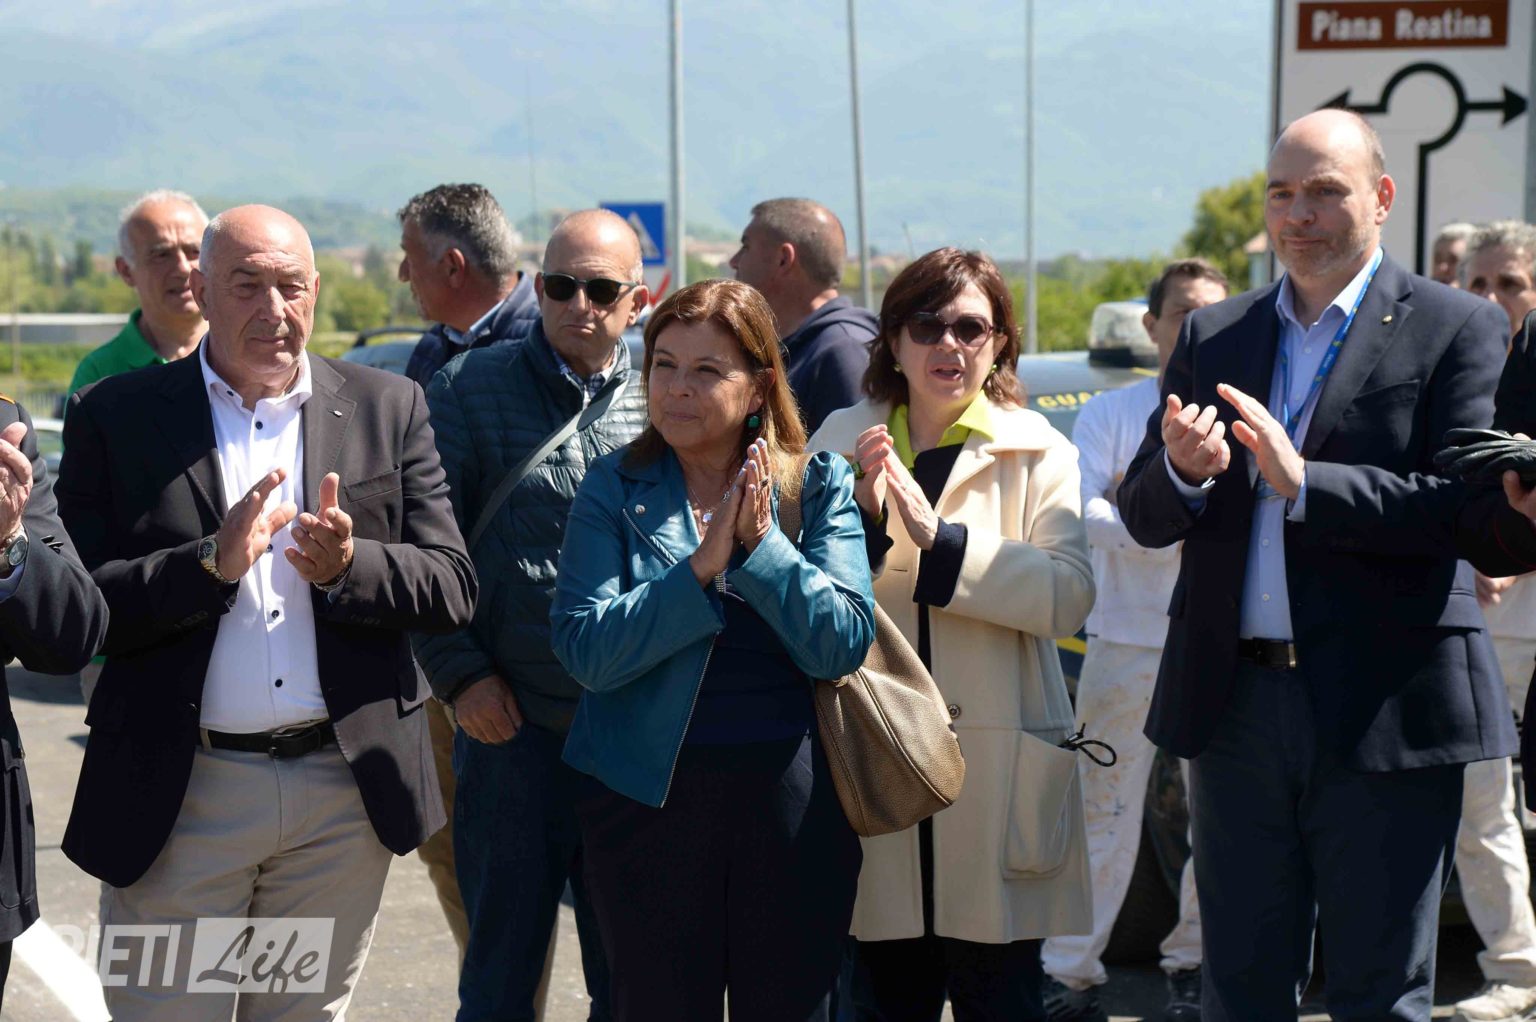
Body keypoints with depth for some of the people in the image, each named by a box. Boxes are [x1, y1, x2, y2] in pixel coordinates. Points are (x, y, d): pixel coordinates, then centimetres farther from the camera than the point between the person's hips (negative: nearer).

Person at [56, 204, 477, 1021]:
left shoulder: (389, 409, 6)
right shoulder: (113, 418, 1)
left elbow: (452, 590, 2)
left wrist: (347, 567, -17)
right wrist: (212, 565, -20)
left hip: (346, 795, 2)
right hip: (180, 794, -2)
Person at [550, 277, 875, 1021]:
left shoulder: (819, 484, 2)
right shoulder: (615, 487, 1)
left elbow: (841, 645, -8)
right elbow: (583, 648, -12)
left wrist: (763, 543, -16)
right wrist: (702, 566, -17)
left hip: (793, 797, 1)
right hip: (652, 794, 0)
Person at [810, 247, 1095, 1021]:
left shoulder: (1036, 451, 2)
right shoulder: (842, 441, 8)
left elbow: (1068, 595, -13)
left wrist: (941, 539, -20)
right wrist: (861, 515, -14)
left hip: (997, 763, -2)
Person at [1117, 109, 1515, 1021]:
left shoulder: (1456, 329, -1)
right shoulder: (1213, 337, 12)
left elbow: (1466, 507, -14)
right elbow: (1144, 517, 8)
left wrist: (1302, 484, -23)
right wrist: (1183, 471, -15)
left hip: (1384, 708, -4)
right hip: (1236, 701, 4)